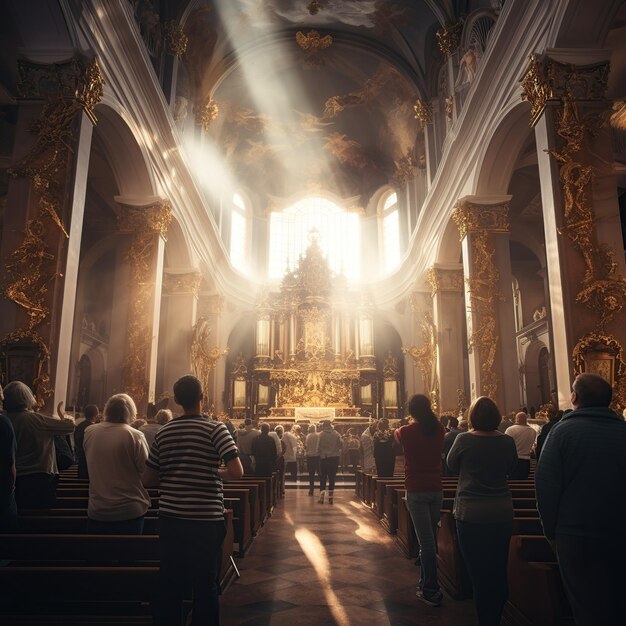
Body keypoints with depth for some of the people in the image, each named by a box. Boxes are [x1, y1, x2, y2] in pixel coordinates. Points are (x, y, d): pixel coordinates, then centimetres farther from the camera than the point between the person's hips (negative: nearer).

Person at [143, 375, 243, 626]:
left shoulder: (163, 432, 3)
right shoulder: (215, 428, -10)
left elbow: (148, 480, 8)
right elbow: (237, 472, -18)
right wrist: (216, 472, 1)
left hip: (170, 518, 4)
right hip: (206, 520, -4)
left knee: (170, 583, 15)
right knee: (205, 585, 10)